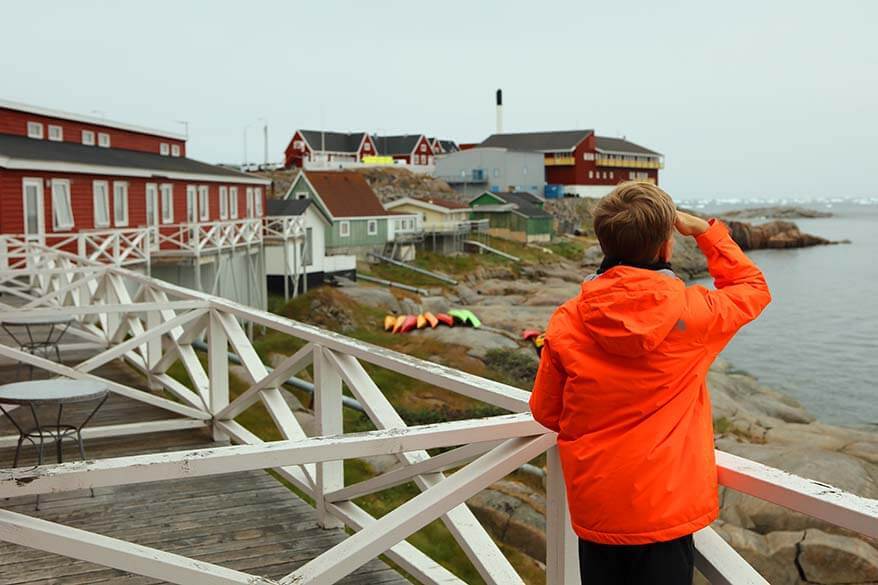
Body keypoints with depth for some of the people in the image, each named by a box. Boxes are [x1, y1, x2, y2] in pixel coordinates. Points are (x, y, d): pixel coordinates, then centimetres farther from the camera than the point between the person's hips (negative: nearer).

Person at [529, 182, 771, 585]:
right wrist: (704, 230, 10)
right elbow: (753, 287, 9)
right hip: (666, 510, -2)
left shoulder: (567, 321, -10)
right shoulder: (691, 312, -14)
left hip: (594, 511, 2)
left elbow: (546, 412, 2)